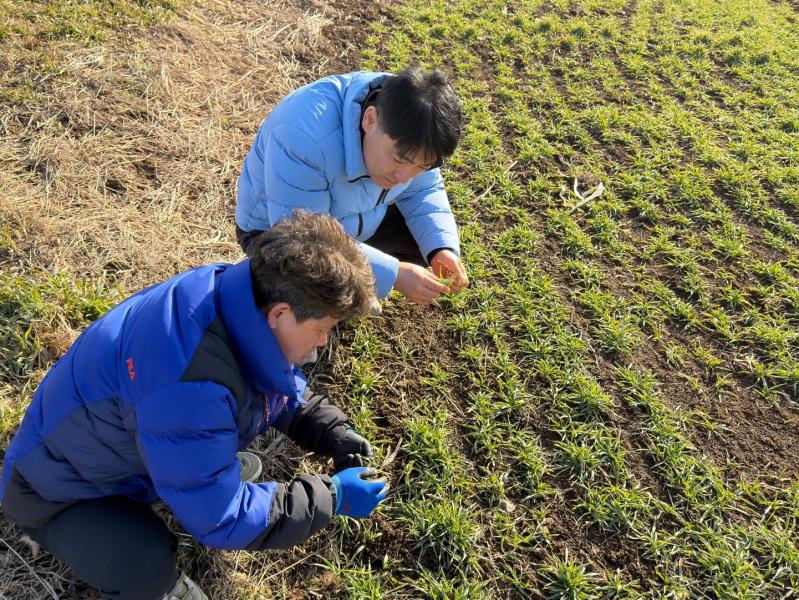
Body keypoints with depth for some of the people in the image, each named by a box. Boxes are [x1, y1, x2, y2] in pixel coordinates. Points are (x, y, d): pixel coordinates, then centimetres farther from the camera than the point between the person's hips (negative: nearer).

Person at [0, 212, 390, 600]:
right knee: (146, 567, -31)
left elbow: (286, 391, 4)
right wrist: (332, 497, -25)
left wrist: (334, 434, -11)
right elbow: (220, 520, -32)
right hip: (60, 486, -6)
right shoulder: (189, 388, -42)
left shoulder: (245, 299, -17)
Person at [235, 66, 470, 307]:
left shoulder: (405, 134, -21)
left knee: (437, 235, -3)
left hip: (353, 218, 6)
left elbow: (425, 191, -5)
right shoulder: (304, 135, -40)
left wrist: (442, 247, -24)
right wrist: (391, 273, -39)